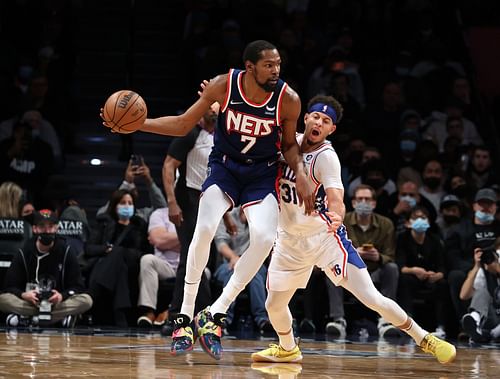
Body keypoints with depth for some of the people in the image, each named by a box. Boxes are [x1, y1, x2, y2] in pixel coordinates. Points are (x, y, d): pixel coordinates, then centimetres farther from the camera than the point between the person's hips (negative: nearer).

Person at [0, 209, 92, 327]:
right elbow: (10, 286, -1)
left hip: (58, 303, 1)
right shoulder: (23, 254, 2)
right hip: (29, 303, 0)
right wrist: (23, 295, -24)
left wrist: (62, 296, -23)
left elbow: (77, 286, -2)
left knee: (86, 300, -28)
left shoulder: (66, 253, 1)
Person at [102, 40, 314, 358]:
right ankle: (186, 315, -11)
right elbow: (183, 125, -4)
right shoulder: (223, 86, -16)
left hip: (262, 173, 0)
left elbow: (289, 143, 3)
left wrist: (300, 174, -15)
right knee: (204, 229, -24)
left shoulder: (288, 99, -16)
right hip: (225, 165, 0)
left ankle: (216, 313, -11)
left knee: (264, 239, -23)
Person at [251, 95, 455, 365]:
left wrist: (337, 216, -54)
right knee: (274, 304, 7)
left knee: (372, 298, -13)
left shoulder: (327, 157, -17)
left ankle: (424, 339, 2)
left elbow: (335, 198, -30)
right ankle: (287, 349, 37)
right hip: (289, 239, 5)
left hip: (325, 237, -5)